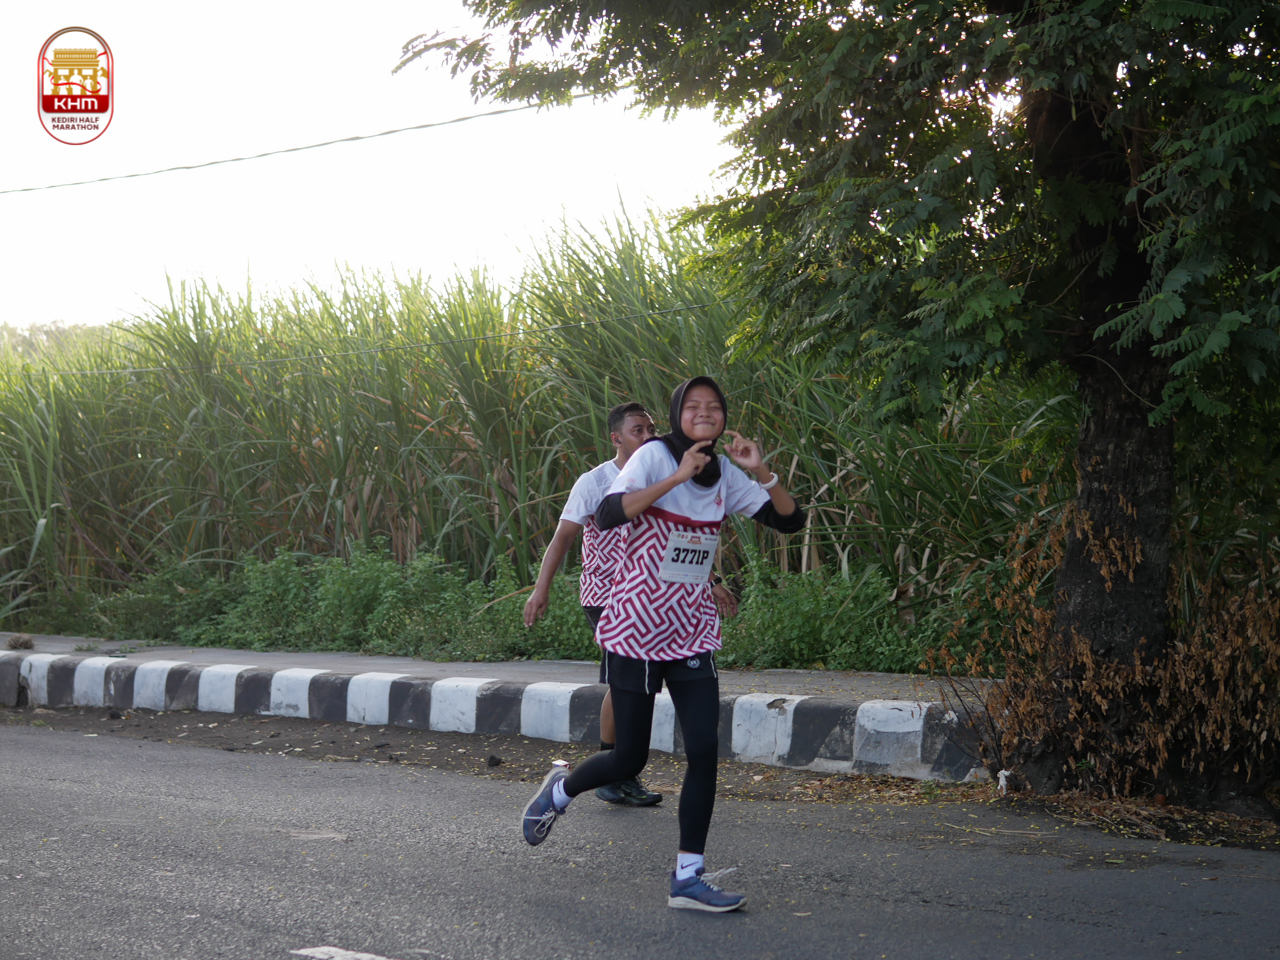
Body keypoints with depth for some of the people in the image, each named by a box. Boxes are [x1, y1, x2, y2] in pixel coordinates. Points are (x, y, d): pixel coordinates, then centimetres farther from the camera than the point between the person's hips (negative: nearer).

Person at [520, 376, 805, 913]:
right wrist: (676, 477, -30)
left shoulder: (726, 476, 6)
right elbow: (608, 515, -26)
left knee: (705, 750, -6)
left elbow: (789, 521, 4)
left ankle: (687, 879, 1)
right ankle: (559, 791, 34)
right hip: (635, 627, -5)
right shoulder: (654, 457, -11)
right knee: (630, 758, 2)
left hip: (691, 632, 5)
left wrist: (762, 472, -12)